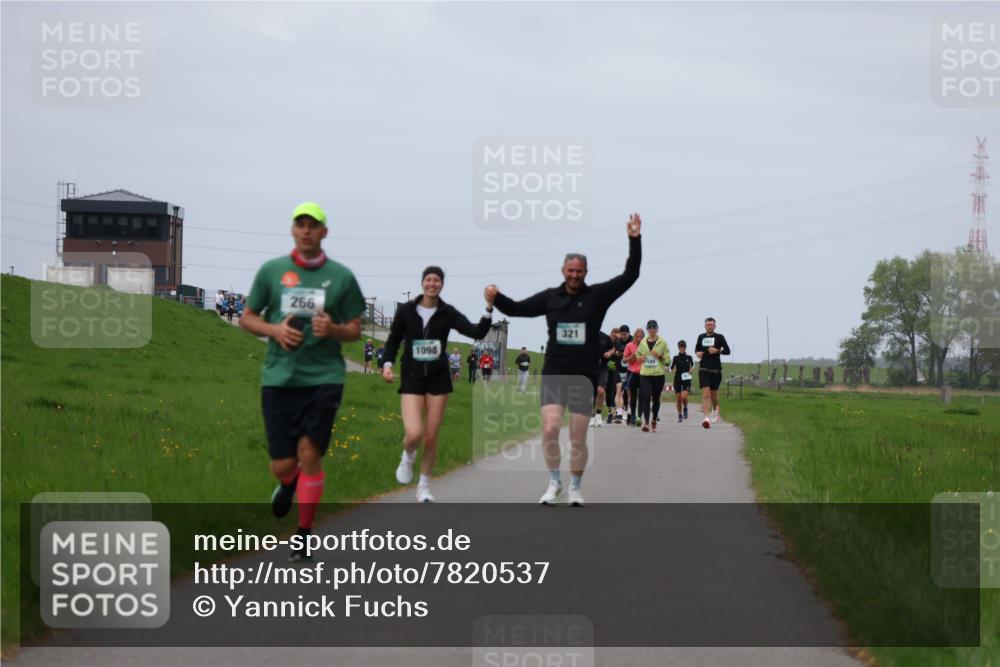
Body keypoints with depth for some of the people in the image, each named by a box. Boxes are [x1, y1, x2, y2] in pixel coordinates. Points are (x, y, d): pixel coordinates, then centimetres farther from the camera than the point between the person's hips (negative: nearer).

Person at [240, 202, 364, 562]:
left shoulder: (341, 276, 3)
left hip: (323, 378, -1)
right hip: (278, 378, 1)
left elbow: (354, 330, 9)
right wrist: (275, 330, -8)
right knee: (282, 465, 1)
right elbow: (247, 319, 11)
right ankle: (288, 483, 40)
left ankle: (304, 535, 3)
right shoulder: (271, 271, 5)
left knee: (310, 455, -10)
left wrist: (333, 329, -13)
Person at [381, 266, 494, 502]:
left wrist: (489, 309, -26)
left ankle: (423, 487, 22)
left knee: (431, 437, 4)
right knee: (414, 434, -19)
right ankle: (407, 458, 18)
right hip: (412, 379, -1)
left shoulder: (448, 313, -3)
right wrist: (387, 363, -9)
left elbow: (477, 332, -13)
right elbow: (393, 340, 7)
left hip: (438, 379, 1)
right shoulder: (406, 310, -4)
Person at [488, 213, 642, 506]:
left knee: (578, 438, 2)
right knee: (550, 430, -14)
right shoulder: (550, 297, 5)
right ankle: (554, 482, 7)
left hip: (584, 377, -1)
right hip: (554, 375, 1)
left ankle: (575, 489, 20)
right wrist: (497, 298, -10)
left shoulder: (597, 295, -1)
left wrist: (635, 240, -16)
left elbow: (630, 275, -7)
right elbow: (517, 308, 9)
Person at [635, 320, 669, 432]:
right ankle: (646, 422, -15)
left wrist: (660, 356, -15)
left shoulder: (662, 342, 2)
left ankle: (654, 420, 25)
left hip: (658, 373, -1)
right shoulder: (643, 342, 8)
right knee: (646, 397, -12)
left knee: (656, 398, 9)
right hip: (645, 373, 1)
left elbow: (667, 358, 3)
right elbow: (638, 353, 23)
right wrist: (640, 358, 1)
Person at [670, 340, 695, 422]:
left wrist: (690, 371, 2)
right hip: (677, 379, 1)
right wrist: (672, 370, -14)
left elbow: (692, 365, 19)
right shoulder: (675, 357, -1)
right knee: (678, 399, 3)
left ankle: (685, 408, 13)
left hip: (686, 380, -1)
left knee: (684, 397, -18)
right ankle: (680, 415, 19)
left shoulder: (689, 357, 1)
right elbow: (671, 368, 7)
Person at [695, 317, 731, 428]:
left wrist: (717, 350, -16)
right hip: (704, 369, 0)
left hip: (716, 369, 0)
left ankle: (715, 410, 45)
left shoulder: (719, 337, 1)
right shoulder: (701, 337, 8)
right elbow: (697, 348, 24)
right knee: (706, 393, -15)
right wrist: (697, 353, 1)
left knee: (714, 394, 12)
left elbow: (727, 351, 0)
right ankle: (707, 418, -22)